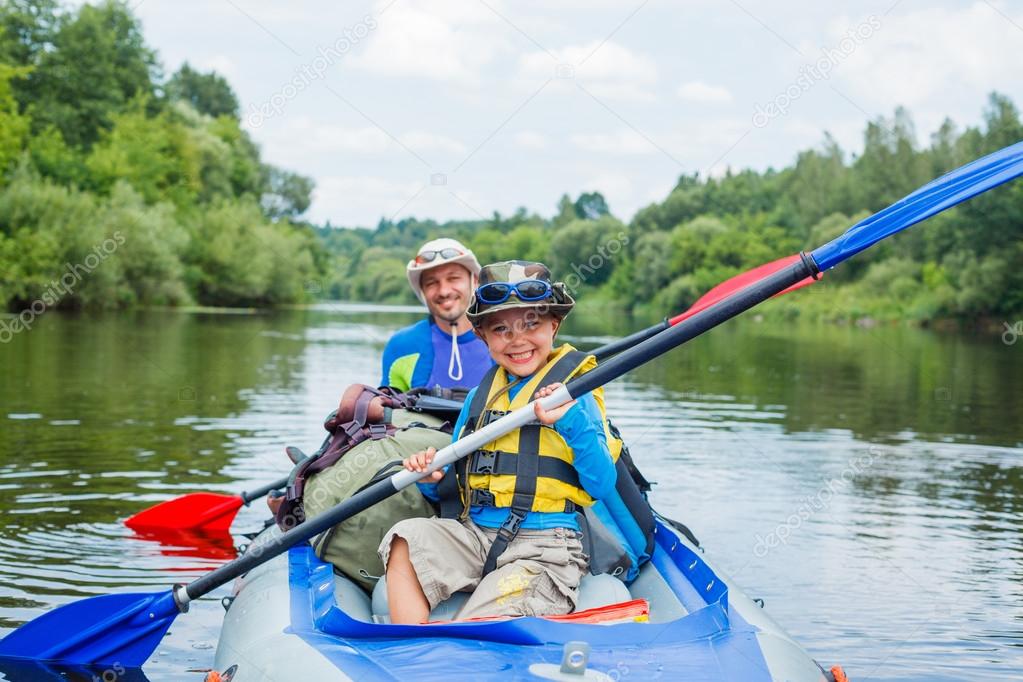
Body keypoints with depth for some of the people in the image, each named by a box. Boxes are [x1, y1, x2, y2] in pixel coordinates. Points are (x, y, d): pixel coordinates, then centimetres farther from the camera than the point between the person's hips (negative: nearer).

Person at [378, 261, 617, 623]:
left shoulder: (574, 395, 0)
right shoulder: (479, 397, 16)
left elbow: (603, 487, -9)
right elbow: (453, 488, 22)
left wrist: (572, 421, -20)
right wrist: (432, 478, -2)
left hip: (545, 548, -6)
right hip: (473, 534, 6)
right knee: (406, 540, -23)